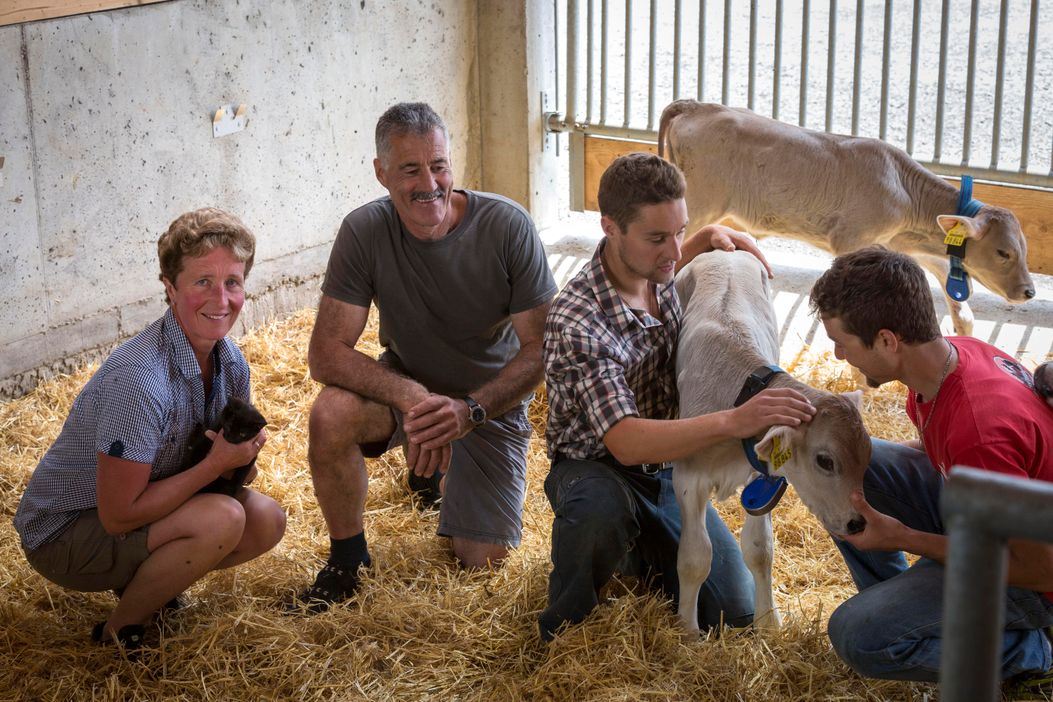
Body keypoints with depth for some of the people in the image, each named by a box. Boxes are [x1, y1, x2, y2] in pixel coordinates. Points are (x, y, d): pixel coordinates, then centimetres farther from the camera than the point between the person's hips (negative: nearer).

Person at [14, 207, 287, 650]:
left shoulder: (230, 362, -6)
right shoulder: (139, 380, -32)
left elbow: (237, 465, 7)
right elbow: (119, 515, -29)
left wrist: (242, 457, -17)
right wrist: (215, 464, -26)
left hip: (142, 504, 8)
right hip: (63, 533, -8)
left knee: (266, 522, -8)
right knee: (221, 519, -28)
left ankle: (145, 578, 10)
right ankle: (122, 629, -6)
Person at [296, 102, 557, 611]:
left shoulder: (507, 226, -23)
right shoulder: (366, 231, -21)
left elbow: (540, 348, -20)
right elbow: (326, 353, -23)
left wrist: (469, 410, -36)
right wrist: (410, 396, -40)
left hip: (493, 398, 0)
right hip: (406, 384, 0)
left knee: (483, 560, -1)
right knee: (331, 415, -33)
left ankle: (435, 467, 33)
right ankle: (347, 558, -6)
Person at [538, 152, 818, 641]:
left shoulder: (658, 275, -7)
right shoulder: (575, 320, -30)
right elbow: (626, 442, -39)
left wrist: (712, 236, 1)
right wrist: (732, 422, -51)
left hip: (667, 471, 7)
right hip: (595, 470, -6)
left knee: (734, 612, -5)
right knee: (601, 507, -43)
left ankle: (638, 556, 24)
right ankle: (563, 629, -14)